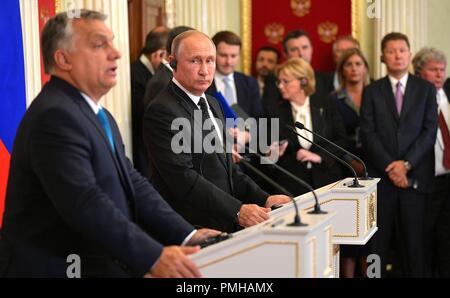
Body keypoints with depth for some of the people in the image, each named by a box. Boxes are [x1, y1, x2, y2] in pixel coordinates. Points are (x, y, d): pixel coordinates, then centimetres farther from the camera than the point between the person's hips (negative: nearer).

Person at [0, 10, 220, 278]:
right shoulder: (55, 115, -18)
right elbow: (84, 203, -26)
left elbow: (132, 183, 8)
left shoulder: (101, 117, 15)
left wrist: (186, 234, -3)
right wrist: (154, 257, -29)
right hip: (54, 268, -9)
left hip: (95, 264, 9)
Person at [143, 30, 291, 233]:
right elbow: (184, 178, -19)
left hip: (226, 225, 9)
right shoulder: (162, 111, -12)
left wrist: (263, 199, 6)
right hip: (193, 230, -8)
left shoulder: (212, 104, 18)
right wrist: (237, 211, -24)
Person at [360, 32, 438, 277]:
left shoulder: (426, 89, 9)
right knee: (378, 241, 1)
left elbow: (430, 130, 1)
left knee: (414, 239, 1)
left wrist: (406, 163, -10)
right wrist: (389, 166, -10)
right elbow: (368, 133, 0)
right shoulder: (372, 91, 9)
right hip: (381, 176, 0)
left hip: (415, 176, 0)